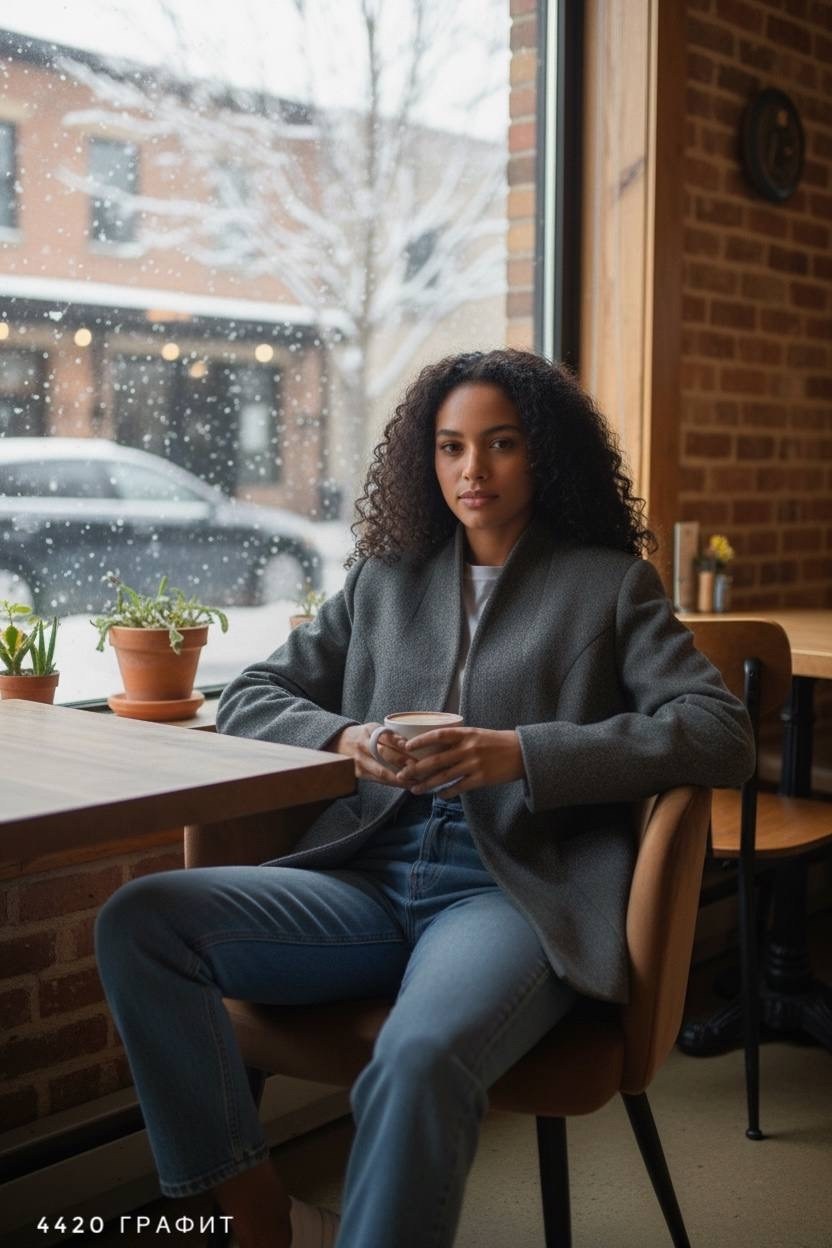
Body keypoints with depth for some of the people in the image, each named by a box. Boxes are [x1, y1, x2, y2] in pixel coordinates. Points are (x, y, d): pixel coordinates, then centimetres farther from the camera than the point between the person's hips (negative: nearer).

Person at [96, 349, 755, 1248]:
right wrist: (344, 739, -7)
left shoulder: (609, 584, 10)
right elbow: (247, 700, 17)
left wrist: (520, 753, -16)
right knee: (139, 921, -18)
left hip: (515, 894, -4)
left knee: (421, 1057, -37)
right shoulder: (384, 582, 20)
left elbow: (721, 734, -3)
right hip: (371, 884, 5)